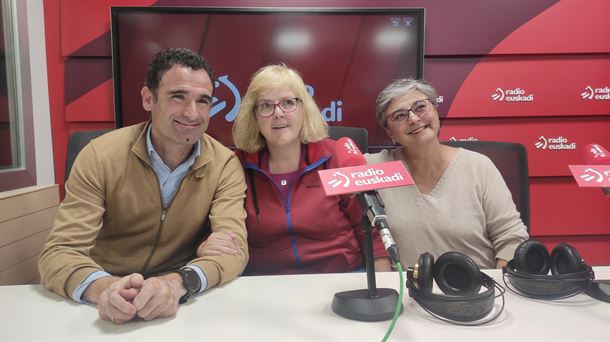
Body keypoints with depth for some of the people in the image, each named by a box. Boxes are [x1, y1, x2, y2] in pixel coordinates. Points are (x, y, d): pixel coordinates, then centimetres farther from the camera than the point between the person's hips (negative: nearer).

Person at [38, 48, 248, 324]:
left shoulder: (225, 164, -9)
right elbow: (59, 253, -15)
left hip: (185, 304, 1)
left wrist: (178, 283, -38)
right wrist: (104, 288, -36)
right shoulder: (100, 156, -11)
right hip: (107, 310, 0)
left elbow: (234, 248, -19)